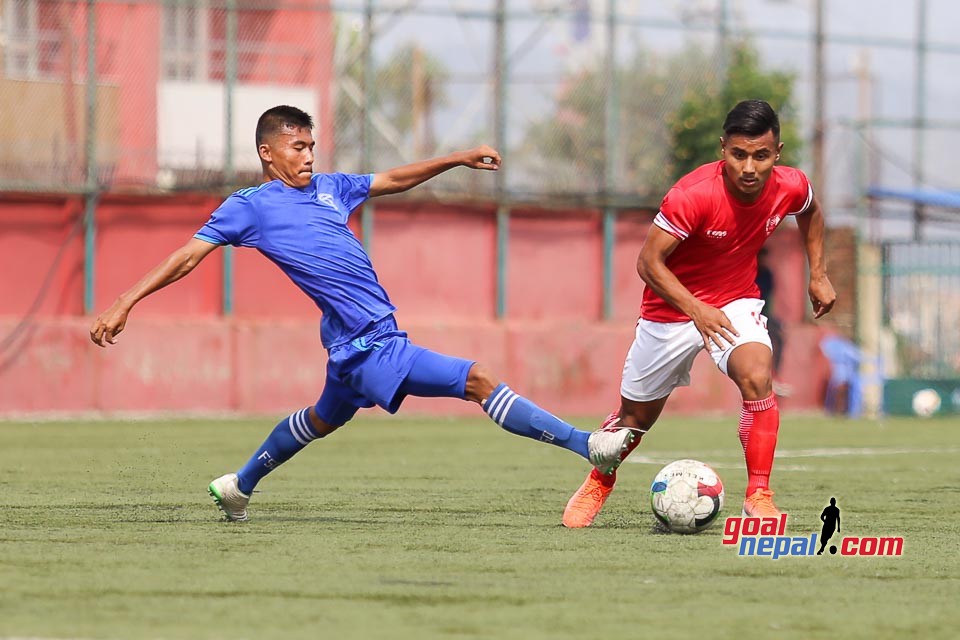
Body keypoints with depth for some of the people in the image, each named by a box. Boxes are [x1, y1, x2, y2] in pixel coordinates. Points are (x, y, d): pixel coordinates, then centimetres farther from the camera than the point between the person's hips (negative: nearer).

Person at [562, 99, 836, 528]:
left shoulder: (790, 187, -15)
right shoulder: (694, 195, -31)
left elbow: (811, 212, 12)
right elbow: (648, 262, -26)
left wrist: (818, 275, 7)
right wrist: (696, 310, -36)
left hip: (736, 303, 2)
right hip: (673, 307, -2)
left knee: (757, 377, -29)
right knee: (637, 415, 13)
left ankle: (759, 498, -21)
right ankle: (599, 483, 44)